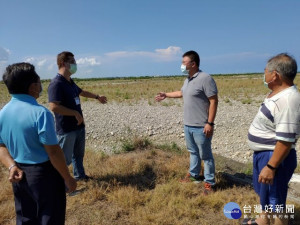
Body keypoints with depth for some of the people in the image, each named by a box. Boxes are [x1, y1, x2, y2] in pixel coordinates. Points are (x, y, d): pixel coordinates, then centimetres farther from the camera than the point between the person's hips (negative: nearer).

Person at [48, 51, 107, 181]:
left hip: (79, 126, 9)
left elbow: (81, 92, 29)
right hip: (66, 129, -9)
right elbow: (53, 107, -29)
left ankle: (79, 175, 41)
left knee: (78, 154, 23)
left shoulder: (70, 82, 9)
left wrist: (97, 97, 39)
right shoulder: (56, 84, -20)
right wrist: (75, 113, -23)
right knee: (65, 158, 1)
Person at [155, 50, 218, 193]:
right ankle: (193, 175, 37)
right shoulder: (188, 79, 10)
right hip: (188, 125, 9)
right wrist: (166, 95, 33)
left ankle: (209, 182, 17)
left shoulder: (205, 78, -17)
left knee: (205, 155, 3)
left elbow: (214, 101, -19)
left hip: (201, 127, -9)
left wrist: (210, 123, -21)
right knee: (193, 151, 21)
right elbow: (182, 93, 30)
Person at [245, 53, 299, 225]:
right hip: (263, 153, 11)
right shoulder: (279, 93, 6)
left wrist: (271, 166, -26)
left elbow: (286, 139, -29)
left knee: (275, 201, 8)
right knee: (265, 193, 28)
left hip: (275, 157, -11)